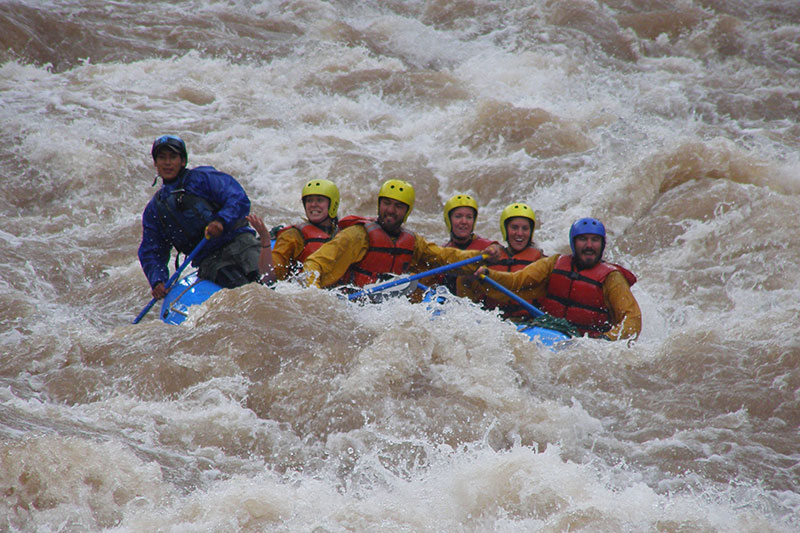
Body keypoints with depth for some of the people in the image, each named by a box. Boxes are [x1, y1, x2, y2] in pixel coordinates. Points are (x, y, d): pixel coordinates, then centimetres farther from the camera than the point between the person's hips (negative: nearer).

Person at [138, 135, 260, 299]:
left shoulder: (203, 178, 8)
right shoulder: (153, 210, 21)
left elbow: (239, 200, -4)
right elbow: (151, 252, 18)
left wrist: (221, 221, -24)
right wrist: (157, 281, -1)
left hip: (237, 242, -2)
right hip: (207, 260, 2)